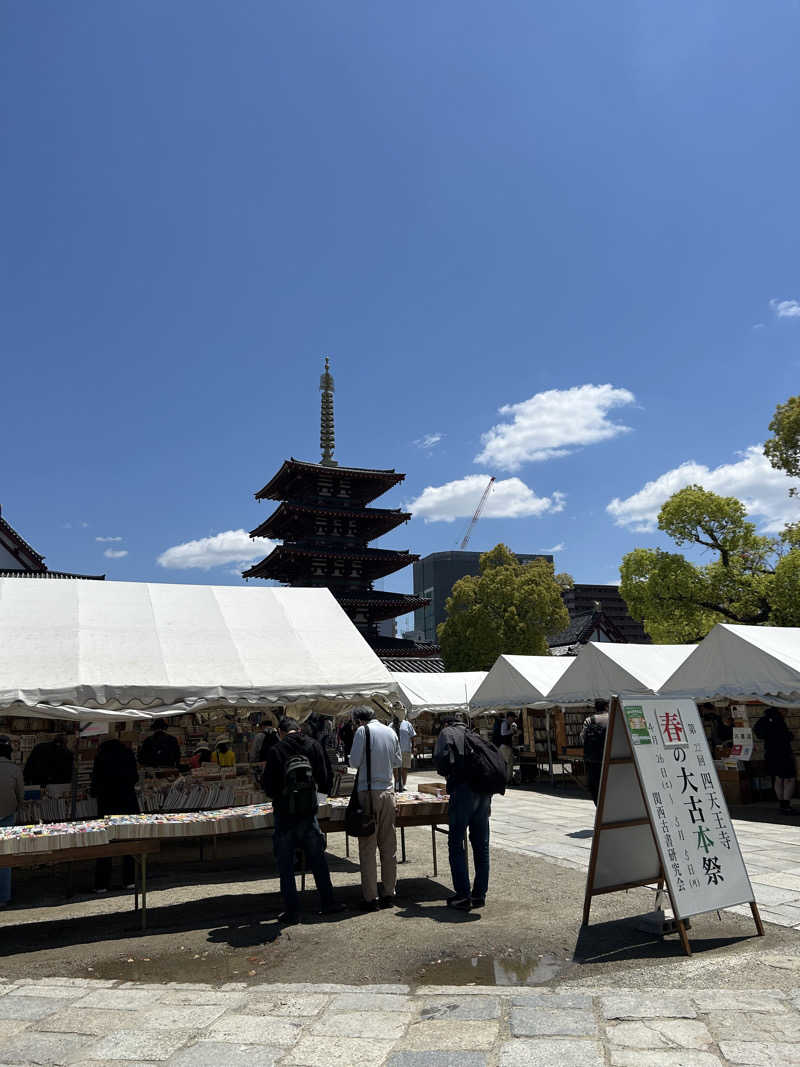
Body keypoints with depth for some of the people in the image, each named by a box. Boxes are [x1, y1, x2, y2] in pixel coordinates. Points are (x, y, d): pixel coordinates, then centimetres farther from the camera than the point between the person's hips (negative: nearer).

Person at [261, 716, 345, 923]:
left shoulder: (275, 751, -10)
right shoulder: (313, 746, -2)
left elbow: (268, 787, -8)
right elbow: (325, 781, 0)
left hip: (284, 815, -2)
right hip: (309, 813, 3)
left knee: (286, 866, 8)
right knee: (318, 861, 16)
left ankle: (292, 912, 11)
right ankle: (327, 903, 23)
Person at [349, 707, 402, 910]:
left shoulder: (362, 731, -6)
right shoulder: (391, 732, 9)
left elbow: (354, 762, -8)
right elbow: (398, 761, 15)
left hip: (368, 792, -5)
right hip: (388, 791, 5)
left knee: (367, 847, 1)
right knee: (388, 845, 11)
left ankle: (370, 897, 3)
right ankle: (389, 894, 17)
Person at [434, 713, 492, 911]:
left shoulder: (447, 733, 6)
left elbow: (441, 758, -12)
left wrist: (447, 774, 10)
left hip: (462, 791, -6)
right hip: (484, 793, 6)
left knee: (456, 845, 3)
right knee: (481, 846, 13)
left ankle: (462, 896, 3)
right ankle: (479, 894, 18)